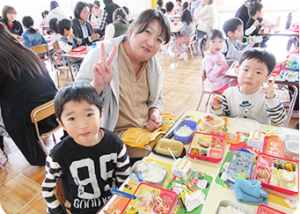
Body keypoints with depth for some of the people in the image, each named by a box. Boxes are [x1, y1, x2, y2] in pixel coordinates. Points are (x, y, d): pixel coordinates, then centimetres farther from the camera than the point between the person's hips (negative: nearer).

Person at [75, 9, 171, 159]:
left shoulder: (153, 64, 5)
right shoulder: (100, 58, -14)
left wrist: (155, 113, -4)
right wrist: (96, 86, -37)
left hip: (147, 129, 6)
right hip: (114, 134, -6)